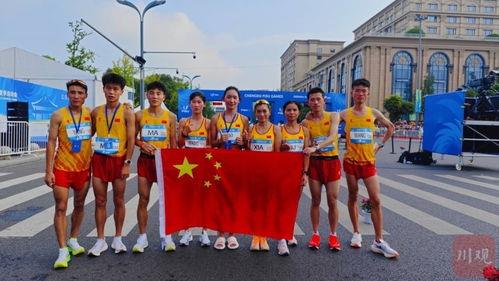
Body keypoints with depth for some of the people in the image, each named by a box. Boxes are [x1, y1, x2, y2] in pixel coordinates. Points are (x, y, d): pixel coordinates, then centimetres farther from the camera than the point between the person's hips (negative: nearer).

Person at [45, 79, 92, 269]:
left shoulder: (90, 114, 1)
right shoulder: (58, 116, -7)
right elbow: (51, 143, -7)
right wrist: (48, 171, -10)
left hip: (84, 168, 4)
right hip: (62, 168, -3)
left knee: (79, 205, 14)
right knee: (61, 208, -3)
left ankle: (73, 240, 31)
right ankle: (63, 251, 2)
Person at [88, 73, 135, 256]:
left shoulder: (127, 112, -3)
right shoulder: (96, 112, 7)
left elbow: (131, 139, -7)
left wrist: (127, 163, -12)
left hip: (118, 160, -3)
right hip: (99, 159, 3)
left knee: (119, 201, 7)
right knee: (100, 201, 5)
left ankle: (117, 239, 20)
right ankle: (100, 240, 15)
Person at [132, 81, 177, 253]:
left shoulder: (170, 117, 1)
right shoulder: (139, 115, 3)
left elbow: (173, 142, 4)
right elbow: (133, 138, 9)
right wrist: (142, 144, -11)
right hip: (145, 160, 1)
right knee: (143, 199, 4)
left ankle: (167, 236, 15)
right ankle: (142, 237, 16)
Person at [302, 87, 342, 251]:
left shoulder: (333, 116, -1)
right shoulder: (306, 122, 3)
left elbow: (332, 137, -17)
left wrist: (315, 147, -31)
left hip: (332, 161, -1)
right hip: (314, 162, 1)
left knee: (332, 200, 3)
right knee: (315, 200, 6)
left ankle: (333, 235, 17)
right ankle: (315, 234, 19)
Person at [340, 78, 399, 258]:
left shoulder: (374, 113, 2)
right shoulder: (345, 114, -2)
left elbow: (391, 127, 18)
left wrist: (380, 145, 10)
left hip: (369, 162, 1)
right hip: (351, 161, -1)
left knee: (376, 200, -4)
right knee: (353, 197, 10)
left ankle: (378, 242, 3)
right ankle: (356, 233, 25)